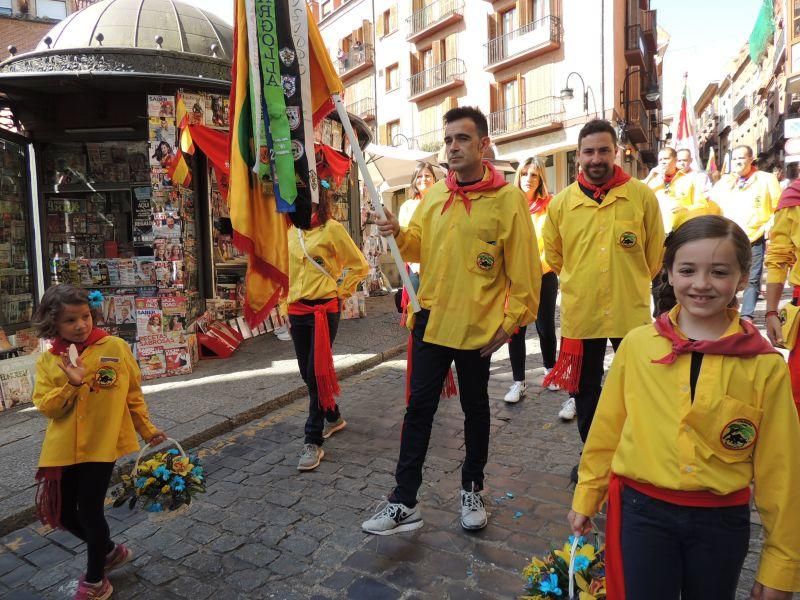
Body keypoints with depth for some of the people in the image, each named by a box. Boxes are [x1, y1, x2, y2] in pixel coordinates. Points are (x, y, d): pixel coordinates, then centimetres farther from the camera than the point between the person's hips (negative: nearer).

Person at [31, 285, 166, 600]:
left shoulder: (115, 348, -6)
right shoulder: (48, 361, 1)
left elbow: (133, 394, 3)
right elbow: (46, 407, -5)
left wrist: (147, 429, 7)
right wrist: (72, 385, -22)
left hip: (102, 444, -4)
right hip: (63, 449, 4)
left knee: (89, 510, 2)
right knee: (62, 513, 13)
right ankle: (110, 551, 40)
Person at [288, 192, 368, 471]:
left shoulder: (332, 229, -7)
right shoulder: (292, 232, 10)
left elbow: (359, 266, -3)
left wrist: (341, 293, -4)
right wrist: (288, 304, 16)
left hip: (324, 310, -6)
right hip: (297, 311, 6)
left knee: (317, 373, -6)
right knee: (307, 373, 13)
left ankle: (313, 442, 1)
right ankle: (333, 417, 36)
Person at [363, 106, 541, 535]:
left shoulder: (507, 198, -8)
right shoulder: (433, 194, 5)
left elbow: (524, 269, -8)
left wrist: (510, 322, -9)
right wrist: (398, 234, -8)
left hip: (478, 326, -3)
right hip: (431, 319, 4)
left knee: (475, 408, 15)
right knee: (419, 407, 6)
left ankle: (471, 490, 35)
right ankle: (404, 503, 16)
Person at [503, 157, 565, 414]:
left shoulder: (550, 206, -1)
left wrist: (538, 265, -16)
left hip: (543, 276, -1)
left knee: (545, 326, 8)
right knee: (515, 328, 0)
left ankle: (550, 369, 35)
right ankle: (518, 382, 12)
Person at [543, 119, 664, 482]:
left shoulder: (642, 196, -6)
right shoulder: (561, 202, -2)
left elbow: (655, 254, 4)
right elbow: (553, 255, 11)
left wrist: (630, 285, 11)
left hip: (631, 312, -1)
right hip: (580, 313, 2)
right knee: (585, 388, 15)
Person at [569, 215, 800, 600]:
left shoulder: (765, 365, -9)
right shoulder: (637, 344, -8)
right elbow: (607, 430, 1)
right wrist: (586, 496, 9)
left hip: (722, 522, 1)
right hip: (642, 513, -1)